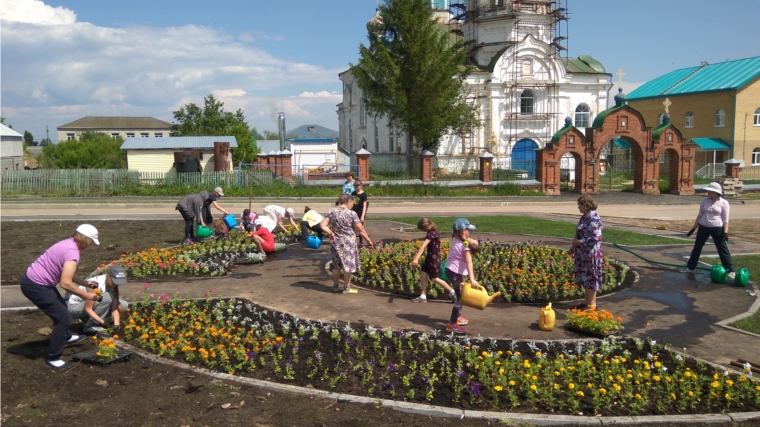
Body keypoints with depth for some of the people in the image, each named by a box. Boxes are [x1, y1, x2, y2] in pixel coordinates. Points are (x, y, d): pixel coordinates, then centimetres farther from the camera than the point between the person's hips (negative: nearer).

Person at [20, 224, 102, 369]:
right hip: (35, 286, -10)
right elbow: (65, 283, -28)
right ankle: (53, 358, 4)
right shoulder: (72, 252, -24)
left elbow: (67, 274, 19)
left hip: (35, 280, 10)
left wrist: (85, 283, 16)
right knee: (63, 317, -6)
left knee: (61, 308, 28)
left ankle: (66, 337, 52)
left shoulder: (68, 244, 7)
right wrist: (86, 295, -17)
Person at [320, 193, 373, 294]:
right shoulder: (351, 214, -13)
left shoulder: (332, 212, 0)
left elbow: (323, 225, -5)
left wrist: (331, 233, -1)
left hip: (335, 242, 5)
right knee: (349, 265, 8)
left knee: (336, 265, 18)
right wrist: (368, 240, -1)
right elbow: (360, 230, -10)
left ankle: (335, 286, 27)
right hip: (348, 243, -5)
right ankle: (346, 288, 14)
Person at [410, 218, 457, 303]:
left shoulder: (431, 233, -24)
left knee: (435, 278, -2)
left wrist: (416, 258, -42)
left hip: (434, 258, -10)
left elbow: (423, 246, -34)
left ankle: (452, 292, 10)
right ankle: (423, 296, 14)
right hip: (430, 257, 10)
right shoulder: (432, 232, 5)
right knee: (423, 274, 9)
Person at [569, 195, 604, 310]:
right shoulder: (585, 217, 10)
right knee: (585, 278, 16)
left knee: (591, 277, -1)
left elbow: (596, 238, -24)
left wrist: (579, 242, -19)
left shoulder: (593, 219, -19)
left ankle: (591, 304, 8)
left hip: (591, 254, -9)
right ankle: (587, 301, 26)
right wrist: (573, 247, 16)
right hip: (583, 254, 9)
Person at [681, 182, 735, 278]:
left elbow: (725, 219, -7)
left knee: (723, 249, 0)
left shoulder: (723, 202, -8)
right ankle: (690, 267, 23)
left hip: (717, 228, -4)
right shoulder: (704, 201, 3)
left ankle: (731, 270, 8)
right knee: (697, 247, 12)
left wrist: (725, 232, -14)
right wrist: (694, 228, 10)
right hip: (703, 227, 4)